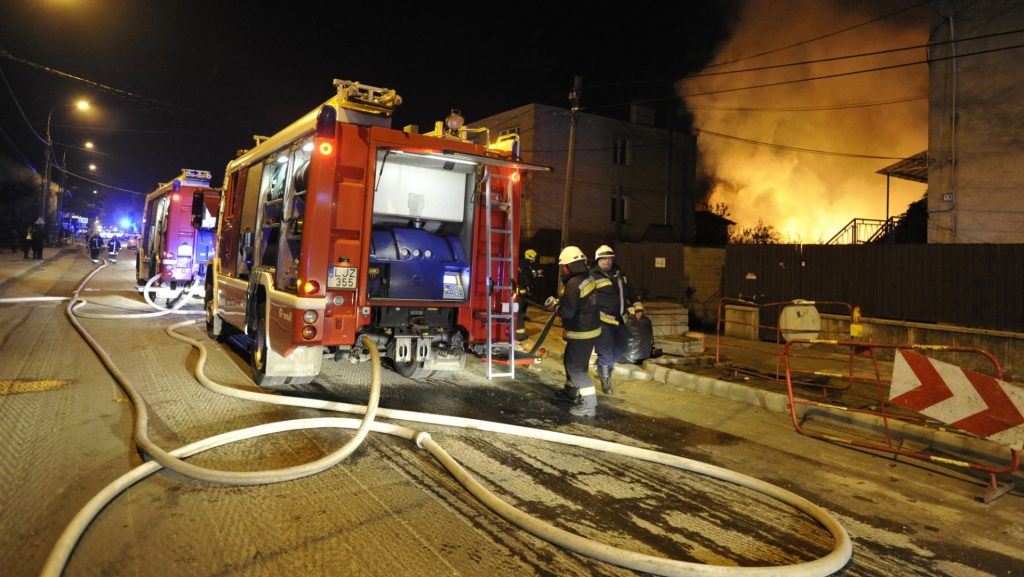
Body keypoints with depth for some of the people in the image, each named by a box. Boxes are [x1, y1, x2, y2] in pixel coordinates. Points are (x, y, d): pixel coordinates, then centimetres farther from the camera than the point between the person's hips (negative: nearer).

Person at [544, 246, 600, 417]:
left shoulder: (573, 284, -24)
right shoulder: (588, 278, 5)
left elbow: (567, 311, -24)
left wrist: (555, 307, -5)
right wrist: (558, 302, 6)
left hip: (581, 333, -10)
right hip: (591, 328, 10)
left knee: (577, 367, -3)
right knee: (570, 361, 25)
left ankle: (589, 404, -3)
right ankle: (571, 391, 42)